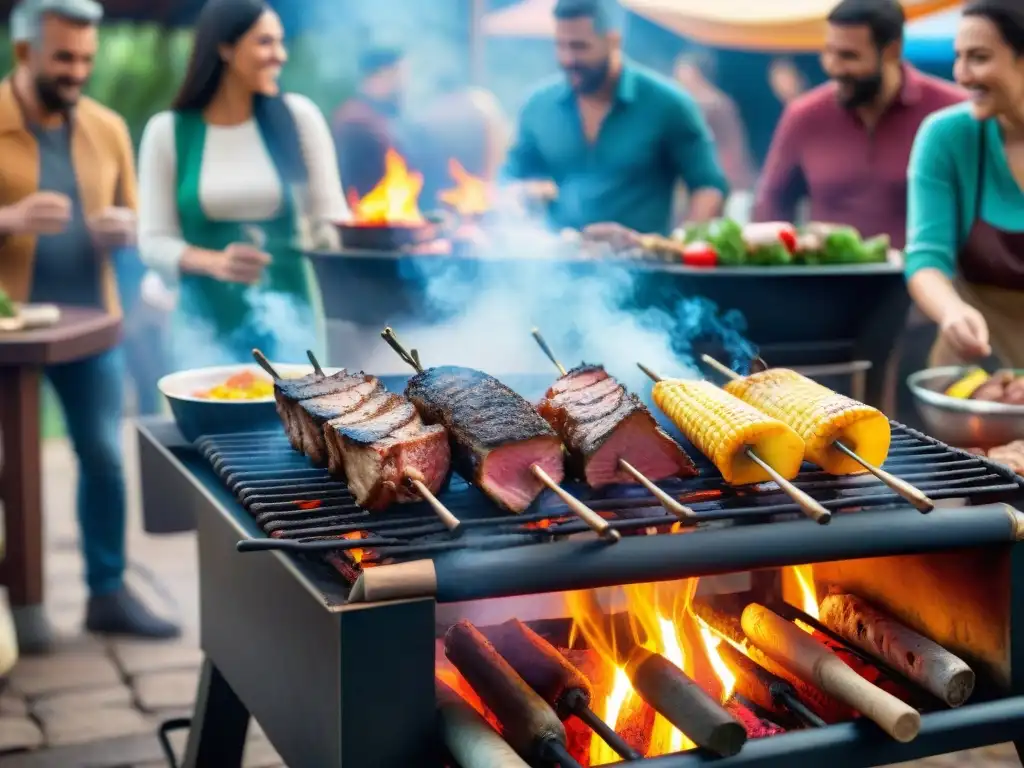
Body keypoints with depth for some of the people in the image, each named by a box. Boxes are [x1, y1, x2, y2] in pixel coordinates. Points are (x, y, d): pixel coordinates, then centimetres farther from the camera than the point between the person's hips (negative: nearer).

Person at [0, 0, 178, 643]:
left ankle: (109, 592, 17)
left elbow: (137, 221, 13)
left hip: (89, 320, 4)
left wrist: (124, 228, -10)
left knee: (105, 457, 5)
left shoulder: (108, 127, 7)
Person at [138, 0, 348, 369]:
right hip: (207, 324, 0)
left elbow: (331, 215, 6)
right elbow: (153, 240, -1)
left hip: (287, 317, 1)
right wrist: (214, 263, -18)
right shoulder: (168, 131, 0)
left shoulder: (298, 117, 1)